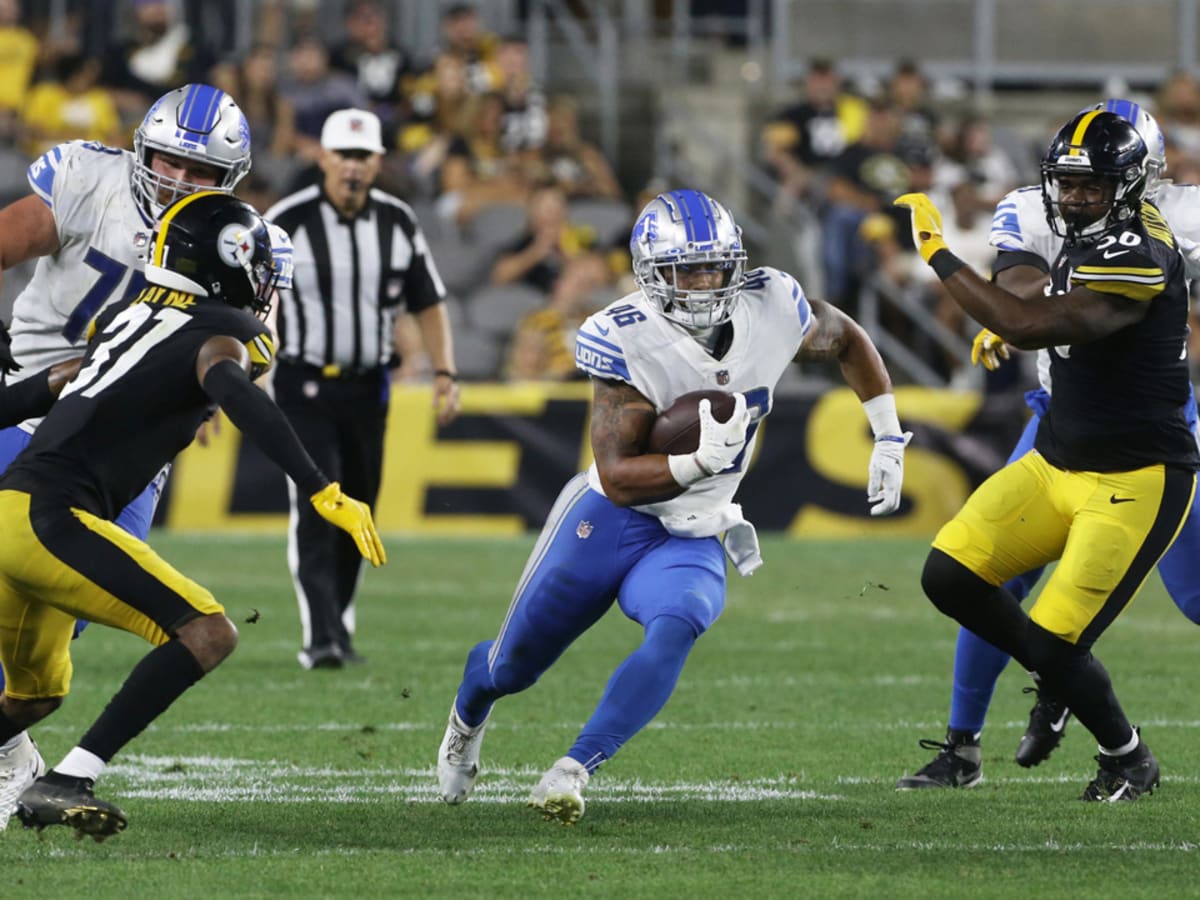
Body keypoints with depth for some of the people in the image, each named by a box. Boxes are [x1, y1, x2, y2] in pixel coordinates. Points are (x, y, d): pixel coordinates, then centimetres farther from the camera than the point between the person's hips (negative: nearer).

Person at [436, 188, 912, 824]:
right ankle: (468, 713, 52)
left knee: (674, 629, -33)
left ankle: (572, 772, -32)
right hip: (607, 519, -2)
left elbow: (846, 341, 12)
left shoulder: (772, 309, -11)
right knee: (512, 666, 14)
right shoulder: (627, 342, -23)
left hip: (692, 542, 2)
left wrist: (888, 439, 9)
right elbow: (618, 479, -24)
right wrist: (697, 461, -40)